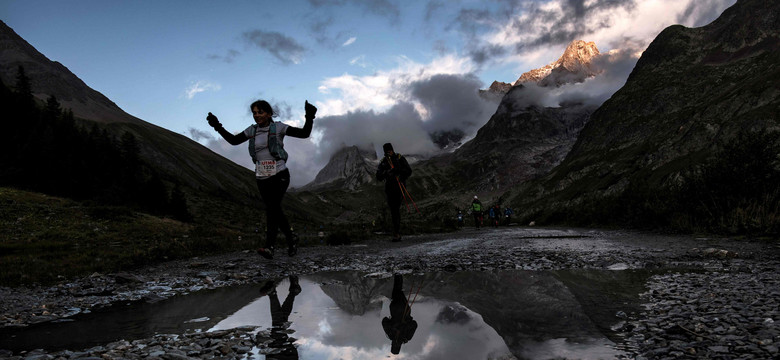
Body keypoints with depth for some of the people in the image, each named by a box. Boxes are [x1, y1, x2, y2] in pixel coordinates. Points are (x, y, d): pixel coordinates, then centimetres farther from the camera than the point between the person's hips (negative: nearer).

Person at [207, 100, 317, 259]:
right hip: (262, 178, 5)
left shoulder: (278, 128, -3)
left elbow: (304, 133, -8)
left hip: (279, 175, -5)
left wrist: (309, 117, -24)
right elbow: (233, 140, 17)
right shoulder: (252, 130, 9)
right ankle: (291, 238, 23)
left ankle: (269, 247, -20)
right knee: (275, 210, 7)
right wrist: (217, 126, 7)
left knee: (272, 206, -22)